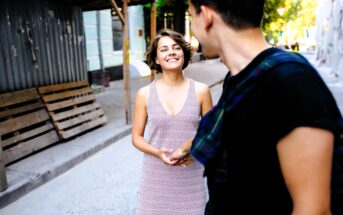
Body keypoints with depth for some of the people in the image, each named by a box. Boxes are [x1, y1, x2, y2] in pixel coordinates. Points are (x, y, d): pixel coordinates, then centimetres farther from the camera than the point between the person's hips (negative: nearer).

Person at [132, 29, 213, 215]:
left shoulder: (200, 91, -4)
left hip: (191, 176, 0)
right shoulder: (144, 94, -4)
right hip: (156, 177, 0)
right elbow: (137, 137, 2)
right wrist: (158, 153, -15)